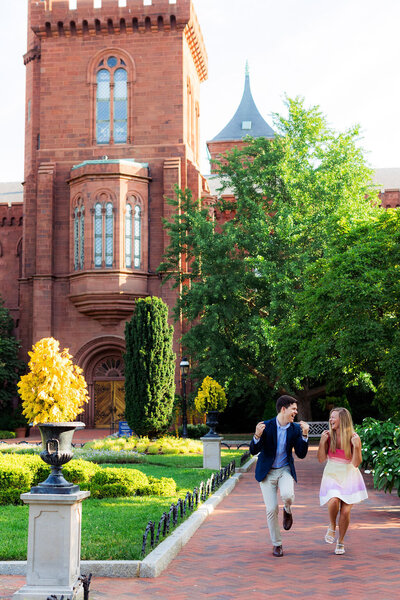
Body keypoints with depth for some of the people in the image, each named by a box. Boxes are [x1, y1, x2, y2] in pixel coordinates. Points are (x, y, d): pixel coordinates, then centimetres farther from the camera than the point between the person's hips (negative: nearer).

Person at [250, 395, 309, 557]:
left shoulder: (295, 429, -3)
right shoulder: (266, 426, -11)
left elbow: (301, 454, -4)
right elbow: (254, 451, -13)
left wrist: (305, 435, -18)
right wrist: (257, 436, -33)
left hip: (285, 470, 1)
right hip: (267, 471, -1)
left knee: (288, 495, -30)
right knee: (271, 509, -4)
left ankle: (287, 510, 8)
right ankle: (277, 544, 16)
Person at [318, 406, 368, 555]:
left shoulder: (353, 437, -9)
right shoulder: (329, 435, -3)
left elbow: (356, 464, -10)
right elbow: (321, 459, -1)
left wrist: (356, 446, -24)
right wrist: (322, 442, -14)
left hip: (348, 476, -1)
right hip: (332, 475, 1)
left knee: (345, 511, -5)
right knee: (333, 501, -27)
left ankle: (340, 542, 19)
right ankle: (332, 527, 3)